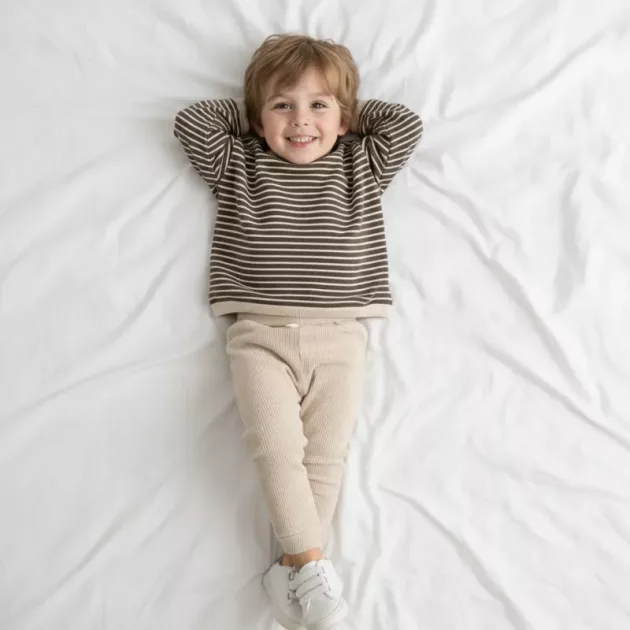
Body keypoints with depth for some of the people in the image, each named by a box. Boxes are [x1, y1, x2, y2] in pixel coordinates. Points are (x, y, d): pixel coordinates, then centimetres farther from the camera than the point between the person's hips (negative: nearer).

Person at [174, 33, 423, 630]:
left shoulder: (361, 166, 16)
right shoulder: (239, 166, 14)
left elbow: (407, 124, 12)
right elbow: (190, 121, 10)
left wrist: (347, 112, 19)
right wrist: (250, 111, 18)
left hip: (339, 336, 1)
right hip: (260, 335, 0)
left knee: (327, 453, -8)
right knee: (275, 446, -16)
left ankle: (293, 564, 3)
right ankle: (311, 561, -5)